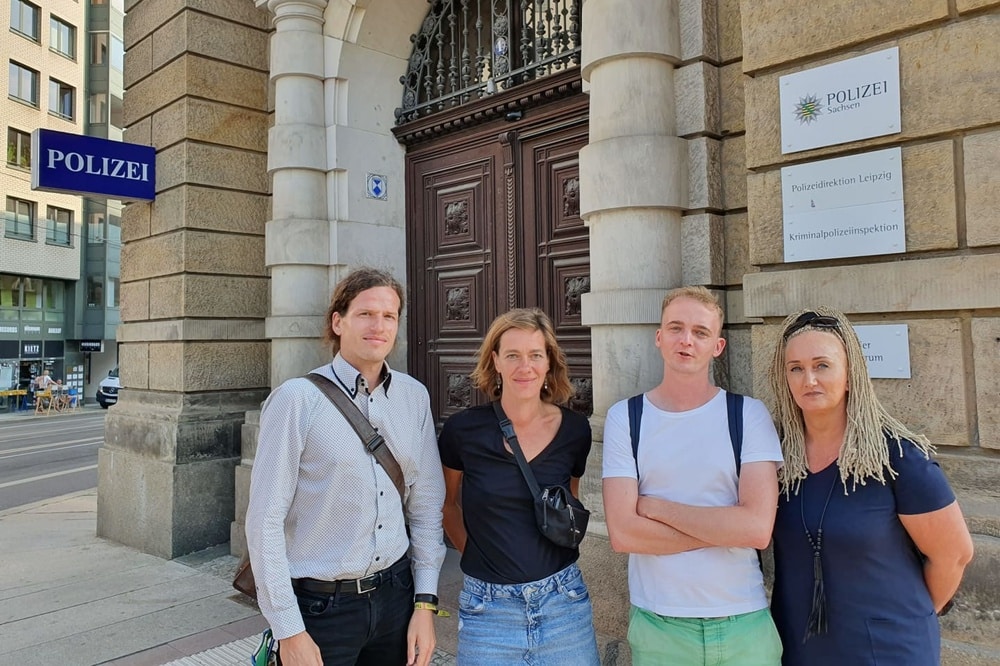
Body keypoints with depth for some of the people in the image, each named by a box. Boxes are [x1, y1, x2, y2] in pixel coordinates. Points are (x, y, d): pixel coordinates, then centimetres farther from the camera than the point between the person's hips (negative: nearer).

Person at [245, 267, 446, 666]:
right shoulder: (298, 398, -13)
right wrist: (289, 632, -11)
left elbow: (426, 504, 4)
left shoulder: (414, 397, -1)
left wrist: (425, 603, 2)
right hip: (321, 605, -4)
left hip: (396, 596, 4)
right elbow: (265, 520, -12)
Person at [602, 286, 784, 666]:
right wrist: (725, 529, -14)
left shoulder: (749, 414, -5)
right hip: (657, 625, 0)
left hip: (745, 622, 0)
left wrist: (654, 506, -13)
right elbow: (622, 533, -12)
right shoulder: (624, 417, -4)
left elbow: (758, 527, -16)